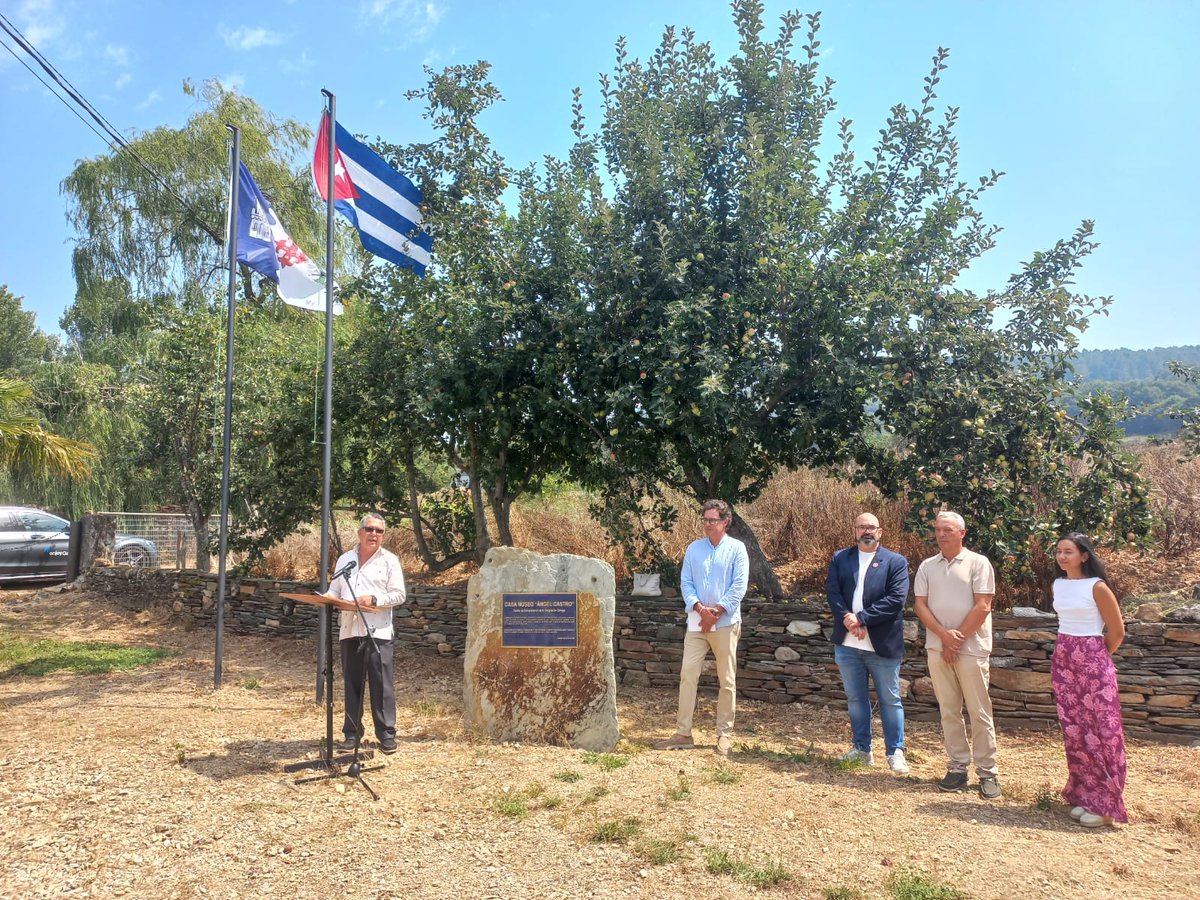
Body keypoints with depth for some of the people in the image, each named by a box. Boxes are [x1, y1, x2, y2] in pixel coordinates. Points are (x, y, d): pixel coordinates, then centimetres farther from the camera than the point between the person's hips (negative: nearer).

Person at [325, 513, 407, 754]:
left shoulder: (389, 560, 3)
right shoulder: (345, 559, 15)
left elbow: (398, 595, -2)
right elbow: (335, 590, 18)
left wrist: (374, 599, -15)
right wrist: (328, 598, -4)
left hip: (378, 632, -4)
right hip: (349, 631, 4)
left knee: (382, 684, -3)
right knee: (352, 683, 8)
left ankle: (386, 733, 5)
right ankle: (352, 733, 18)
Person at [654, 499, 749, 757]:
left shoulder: (736, 548, -1)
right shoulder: (694, 548, 9)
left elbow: (739, 585, -7)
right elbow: (685, 582, 4)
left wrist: (717, 611, -15)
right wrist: (700, 607, -12)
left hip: (726, 623, -3)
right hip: (697, 622, 3)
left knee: (727, 681, 5)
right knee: (687, 675, -1)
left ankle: (725, 734, 16)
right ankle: (683, 733, 5)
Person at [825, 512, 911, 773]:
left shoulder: (896, 562, -2)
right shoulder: (839, 559, 7)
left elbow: (896, 599, -13)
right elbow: (832, 592, -2)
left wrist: (861, 618, -18)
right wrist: (848, 618, -19)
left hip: (882, 644, -3)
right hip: (847, 644, 3)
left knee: (890, 700, 6)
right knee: (855, 698, 14)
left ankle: (895, 752, 19)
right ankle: (862, 748, 27)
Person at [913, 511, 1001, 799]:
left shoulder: (978, 563, -3)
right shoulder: (927, 566, 9)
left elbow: (982, 607, -9)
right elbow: (920, 605, 4)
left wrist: (957, 639, -10)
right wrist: (944, 635, -11)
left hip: (971, 648, -4)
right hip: (937, 648, 4)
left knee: (979, 713, 0)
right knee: (949, 711, 9)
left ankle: (988, 772, 9)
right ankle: (957, 768, 17)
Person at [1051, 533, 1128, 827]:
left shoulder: (1097, 587, -12)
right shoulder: (1058, 585, 7)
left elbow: (1117, 632, -5)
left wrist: (1096, 656, 6)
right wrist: (1070, 651, 18)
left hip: (1093, 662, -6)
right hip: (1063, 661, 6)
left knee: (1101, 730, 0)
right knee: (1074, 731, 10)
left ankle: (1104, 804, 9)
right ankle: (1083, 795, 21)